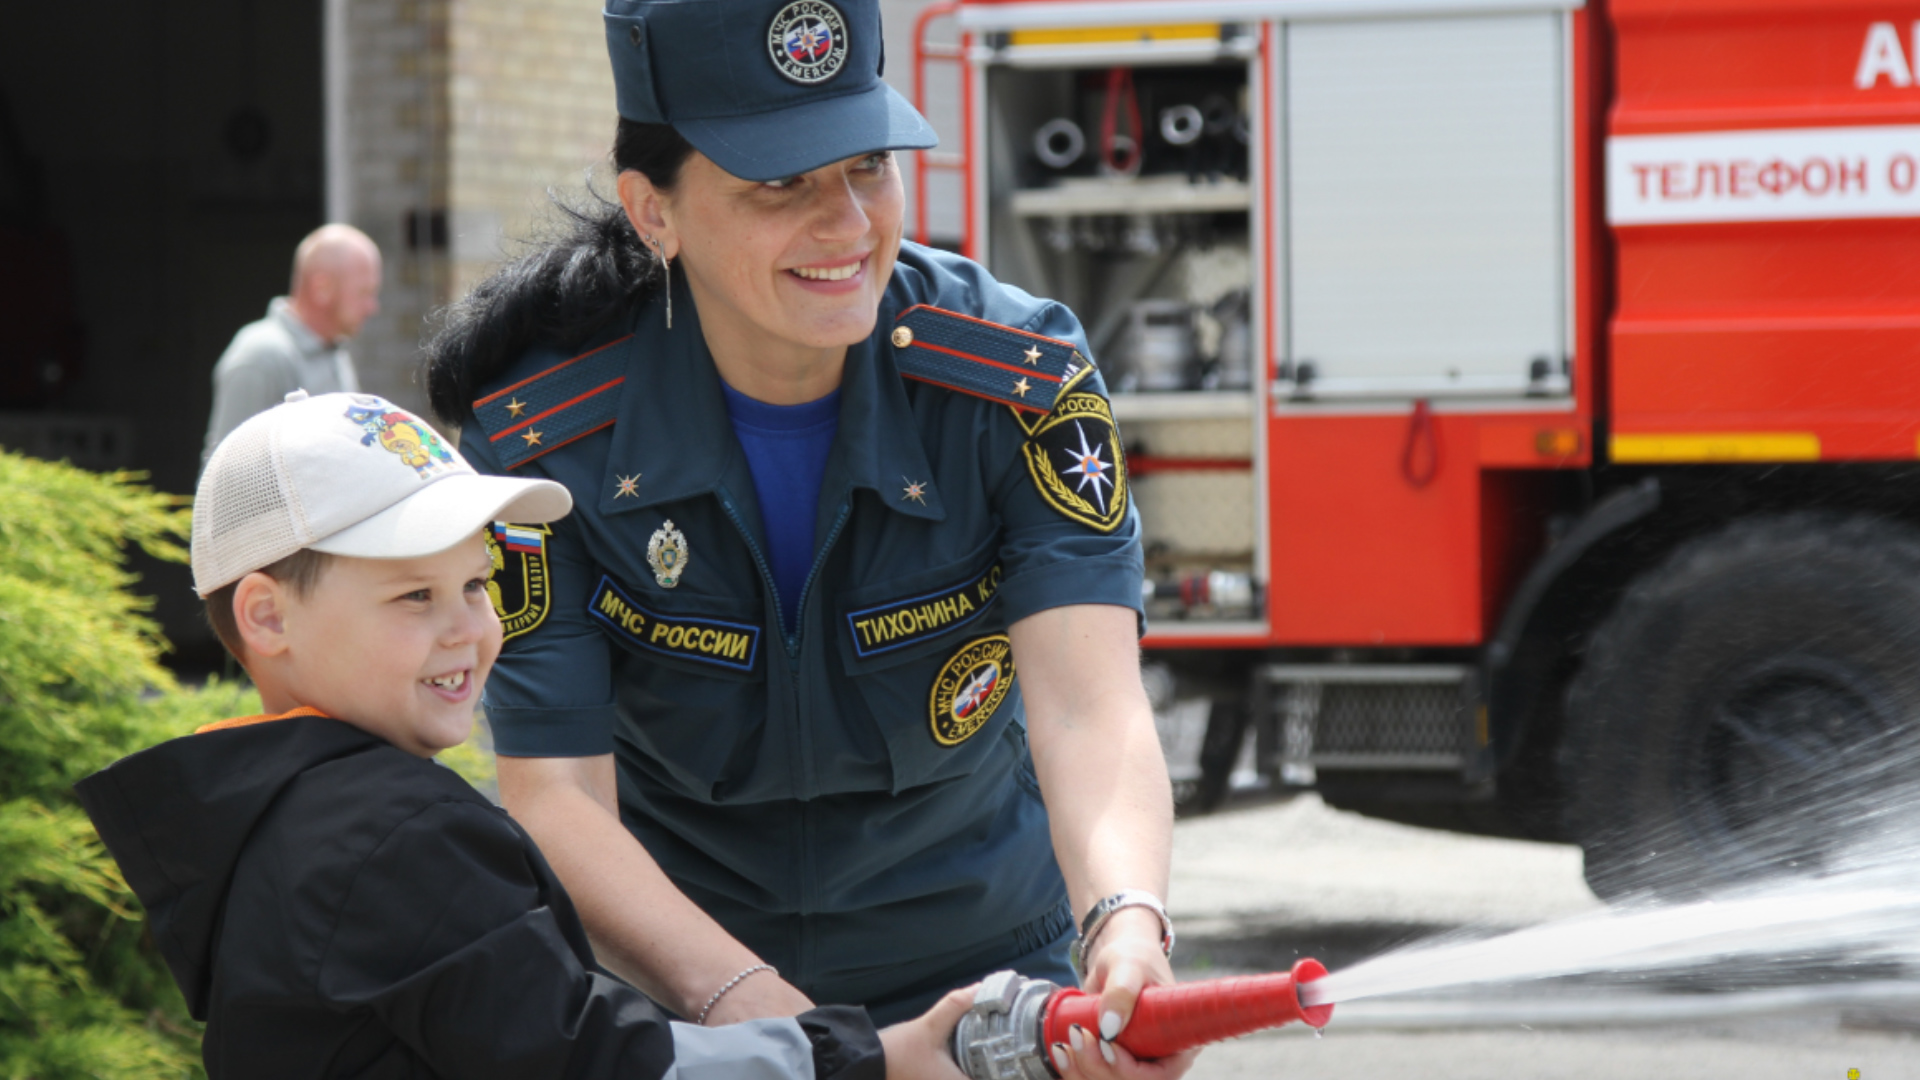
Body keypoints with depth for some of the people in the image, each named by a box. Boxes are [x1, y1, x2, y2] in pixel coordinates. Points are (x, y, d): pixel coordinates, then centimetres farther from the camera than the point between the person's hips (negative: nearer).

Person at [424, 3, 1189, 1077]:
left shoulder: (1026, 380, -18)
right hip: (671, 965, 0)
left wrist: (1129, 924, -51)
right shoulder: (541, 435, -18)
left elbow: (1087, 704, -30)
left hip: (977, 959, 0)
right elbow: (556, 794, -20)